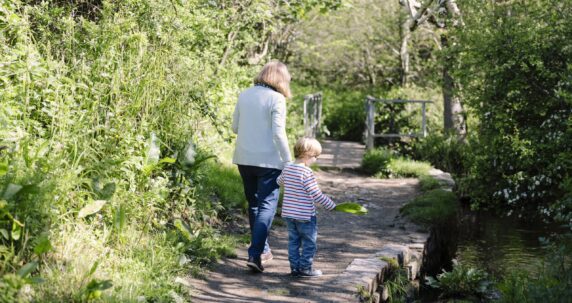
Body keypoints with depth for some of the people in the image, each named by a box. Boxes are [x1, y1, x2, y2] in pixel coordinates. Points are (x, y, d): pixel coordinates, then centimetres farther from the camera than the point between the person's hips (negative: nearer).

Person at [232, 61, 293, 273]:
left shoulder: (244, 95, 6)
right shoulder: (277, 99, -11)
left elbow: (235, 127, 12)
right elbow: (278, 133, -15)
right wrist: (288, 162, -10)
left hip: (244, 159, 6)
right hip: (268, 160, -6)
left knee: (254, 204, 18)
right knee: (267, 206, -2)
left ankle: (262, 249, 29)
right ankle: (255, 254, -13)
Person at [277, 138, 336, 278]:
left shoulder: (287, 168, 3)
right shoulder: (307, 173, -20)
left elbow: (279, 181, 24)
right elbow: (316, 195, -20)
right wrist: (331, 205, -9)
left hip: (288, 213, 7)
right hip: (305, 215, -7)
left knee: (294, 241, 15)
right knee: (309, 243, 6)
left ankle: (295, 267, 17)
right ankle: (305, 268, 9)